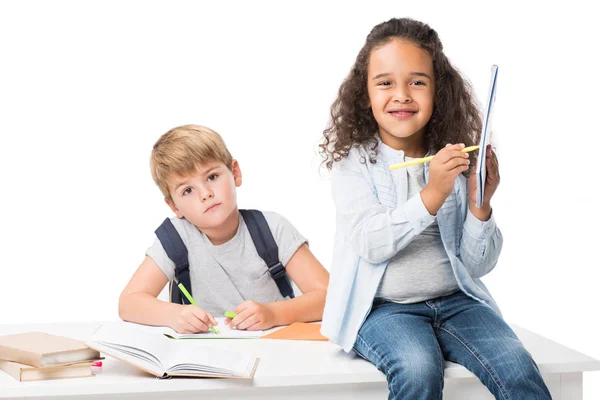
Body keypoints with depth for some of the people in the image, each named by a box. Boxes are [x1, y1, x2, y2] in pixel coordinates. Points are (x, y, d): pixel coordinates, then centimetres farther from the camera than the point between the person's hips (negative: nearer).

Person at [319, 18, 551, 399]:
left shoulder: (457, 160, 5)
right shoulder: (353, 160, -2)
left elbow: (478, 265, 5)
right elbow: (370, 245, -16)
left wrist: (480, 206, -13)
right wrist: (431, 194, -25)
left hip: (457, 301, 3)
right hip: (383, 307, -2)